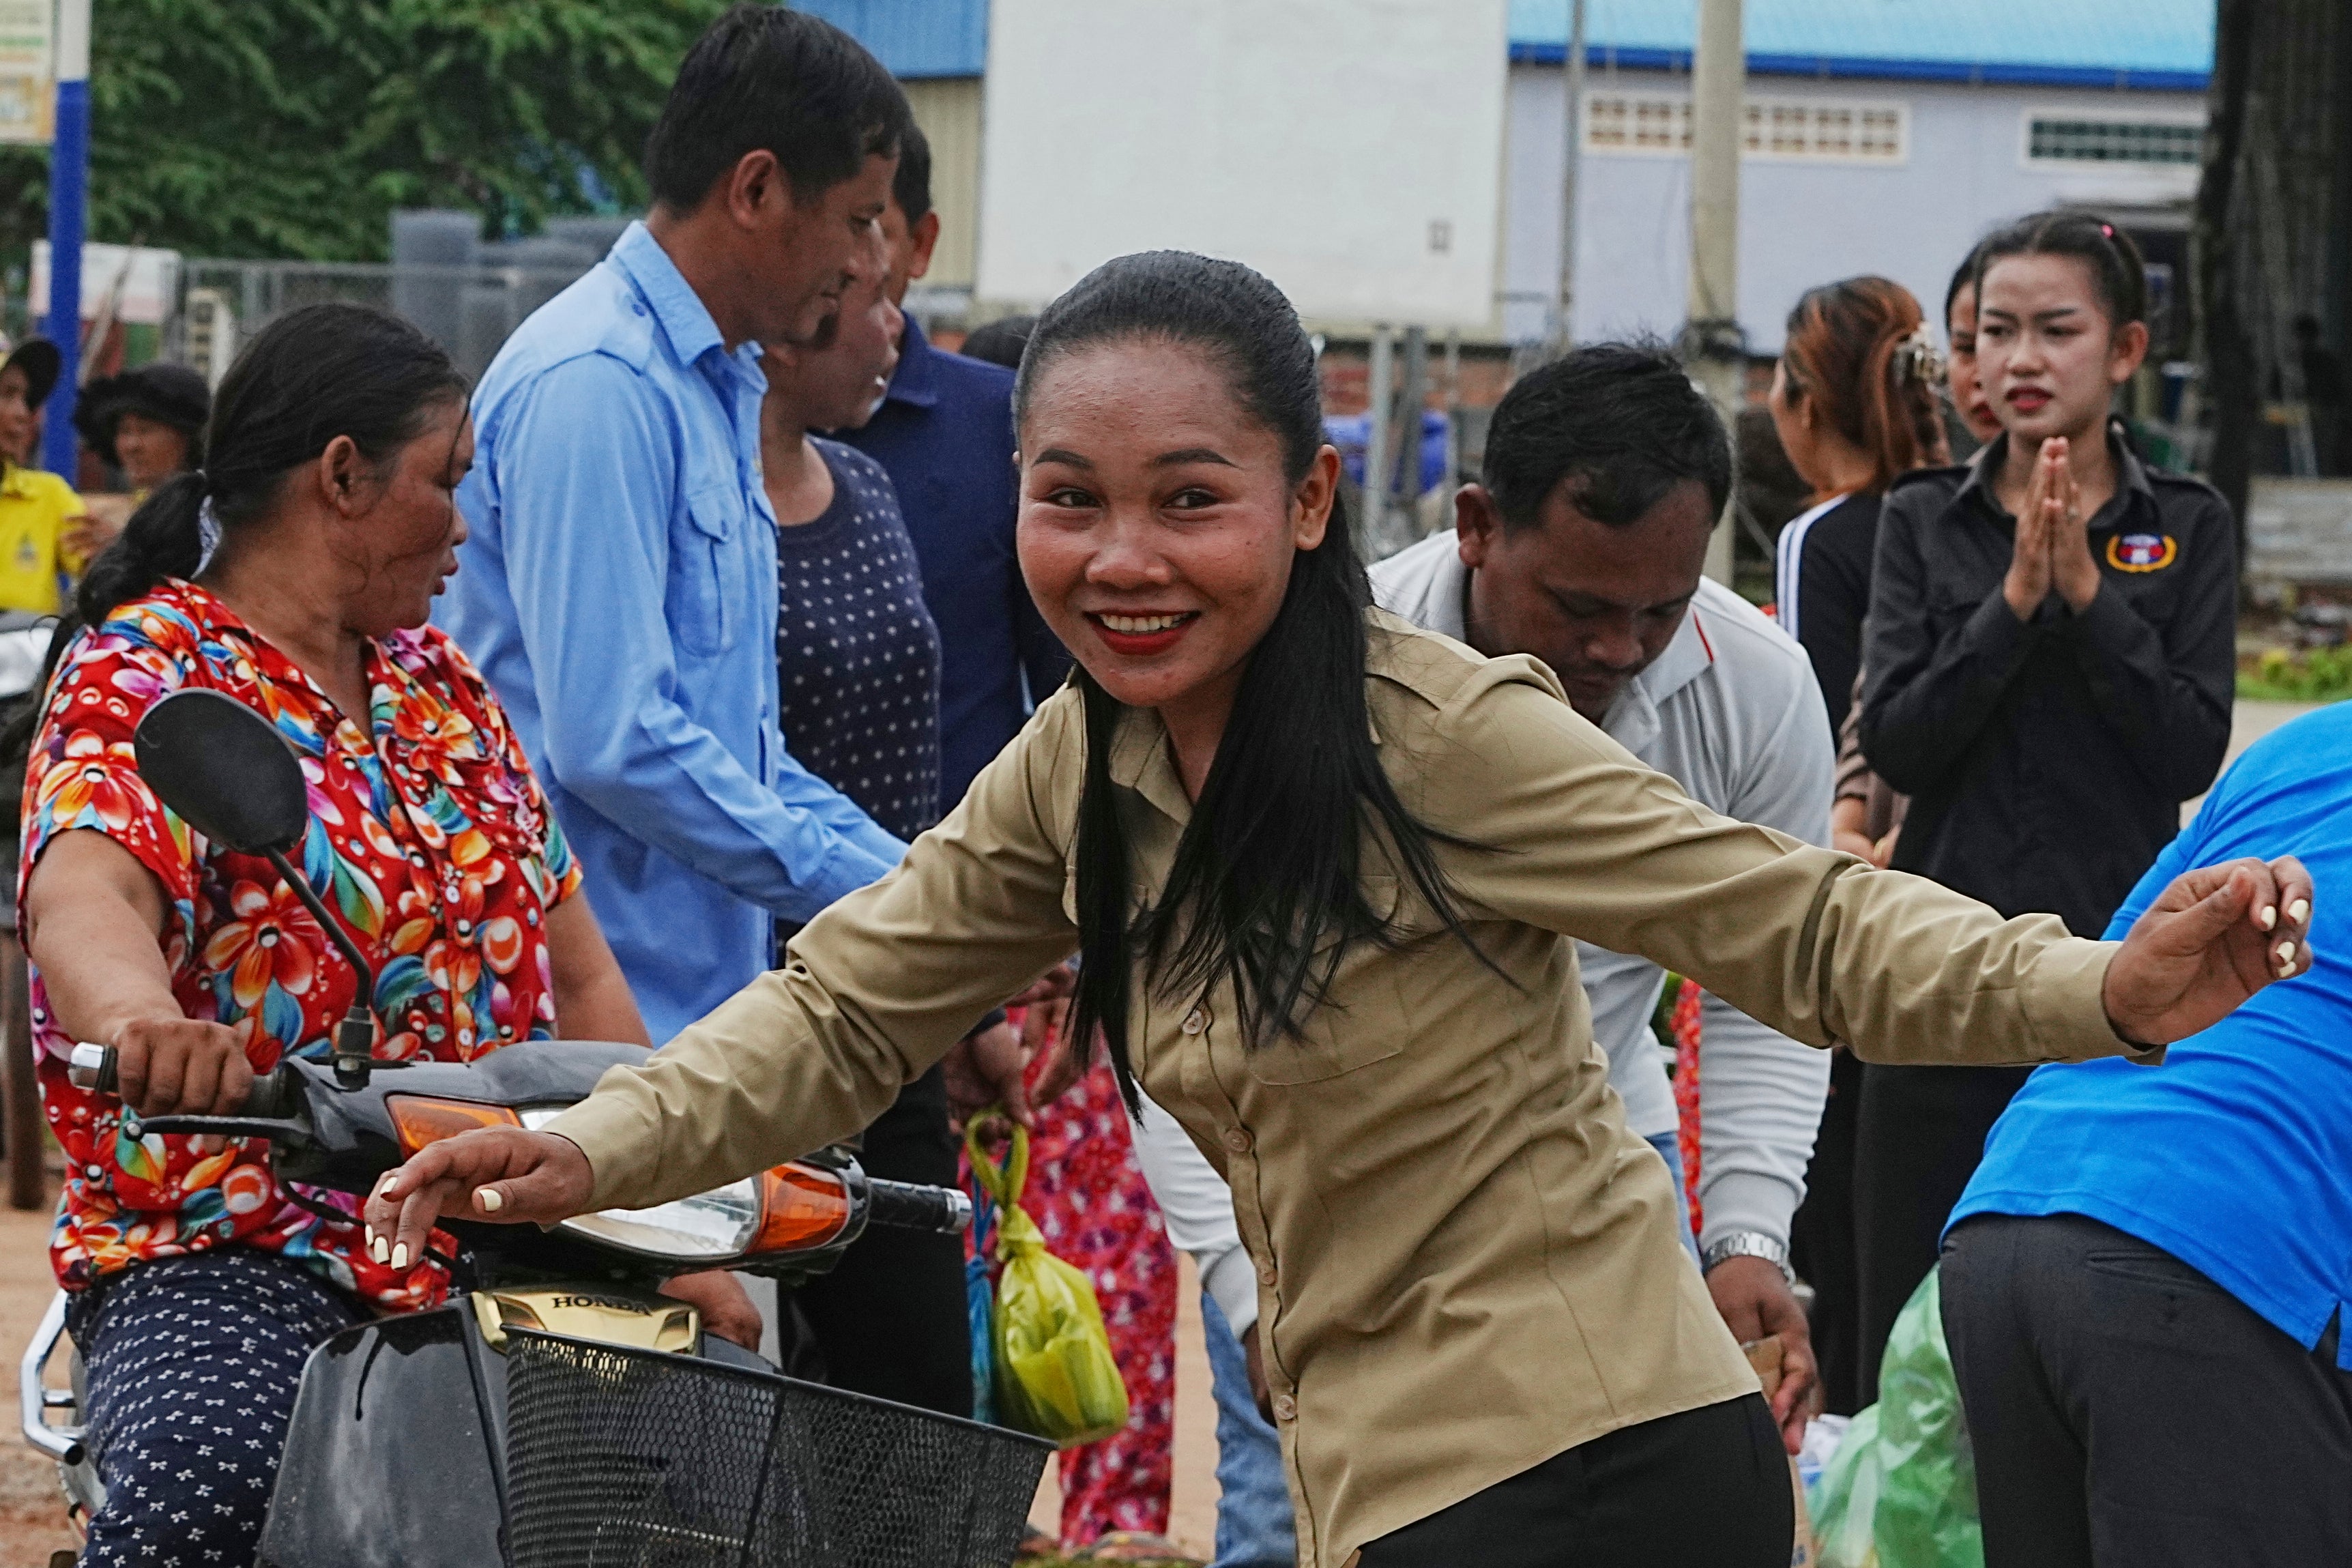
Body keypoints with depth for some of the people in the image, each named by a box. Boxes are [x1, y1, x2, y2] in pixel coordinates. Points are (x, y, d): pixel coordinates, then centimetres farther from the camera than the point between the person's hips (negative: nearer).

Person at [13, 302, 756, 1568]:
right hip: (227, 1257, -6)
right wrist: (140, 1016, -51)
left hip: (493, 1251, 7)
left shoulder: (435, 681, 19)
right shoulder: (142, 680, -5)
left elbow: (571, 965, 17)